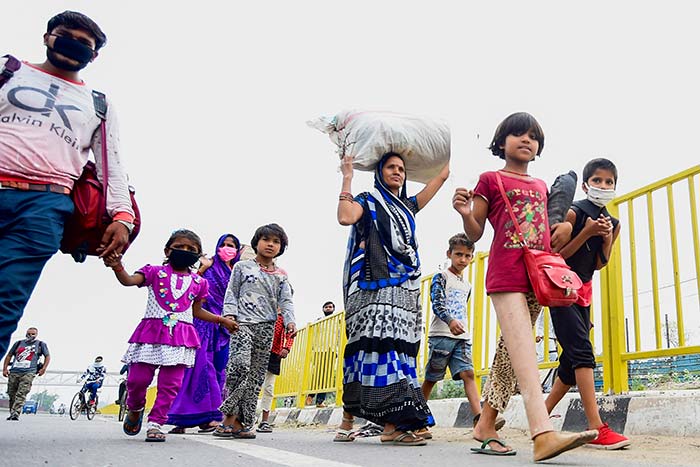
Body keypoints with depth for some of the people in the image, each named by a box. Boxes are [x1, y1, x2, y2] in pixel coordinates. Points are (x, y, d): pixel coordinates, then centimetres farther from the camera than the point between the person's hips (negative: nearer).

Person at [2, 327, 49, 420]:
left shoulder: (41, 344, 12)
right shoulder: (18, 343, 19)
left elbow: (47, 356, 14)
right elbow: (9, 356, 23)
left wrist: (43, 368, 1)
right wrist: (5, 368, 12)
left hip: (28, 373, -4)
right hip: (13, 372, 4)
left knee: (21, 394, -17)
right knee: (11, 395, 5)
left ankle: (15, 414, -24)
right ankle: (12, 414, 17)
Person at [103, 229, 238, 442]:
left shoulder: (198, 282, 13)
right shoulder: (155, 272, 5)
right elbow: (129, 280, -12)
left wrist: (221, 320, 20)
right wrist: (117, 266, -33)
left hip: (180, 335, 2)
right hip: (152, 331, -2)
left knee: (170, 384, -1)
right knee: (137, 379, -1)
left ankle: (155, 423, 11)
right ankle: (135, 409, 30)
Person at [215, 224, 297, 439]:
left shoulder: (281, 275, 18)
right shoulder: (242, 267, 11)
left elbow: (286, 301, 10)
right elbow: (231, 293, 9)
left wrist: (290, 321, -7)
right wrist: (229, 314, -7)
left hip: (267, 327, 4)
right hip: (243, 323, -4)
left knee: (257, 374, 1)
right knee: (240, 364, -23)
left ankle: (242, 422, 5)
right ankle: (230, 415, -12)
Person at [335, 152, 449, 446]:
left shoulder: (407, 206, 25)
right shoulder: (367, 201, 9)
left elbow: (440, 178, 32)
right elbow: (345, 217, -13)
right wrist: (347, 178, -5)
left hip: (406, 289, 6)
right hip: (376, 286, -6)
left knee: (399, 347, -4)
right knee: (378, 344, -18)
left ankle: (392, 425, -5)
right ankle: (347, 421, -18)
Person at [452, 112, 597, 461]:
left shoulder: (541, 186, 23)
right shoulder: (491, 180, 7)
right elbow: (475, 233, 4)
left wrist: (565, 226, 8)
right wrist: (466, 213, -18)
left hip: (537, 275, 6)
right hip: (505, 275, -6)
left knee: (510, 353, 7)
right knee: (523, 351, -19)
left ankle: (486, 425, 16)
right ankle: (544, 435, -28)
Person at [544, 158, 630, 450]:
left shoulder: (613, 223, 9)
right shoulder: (574, 212, -10)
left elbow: (598, 265, 10)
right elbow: (558, 255, -13)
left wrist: (607, 239, -6)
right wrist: (587, 232, -20)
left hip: (583, 291, 8)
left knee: (572, 360, 8)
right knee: (582, 351, -18)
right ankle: (597, 429, -21)